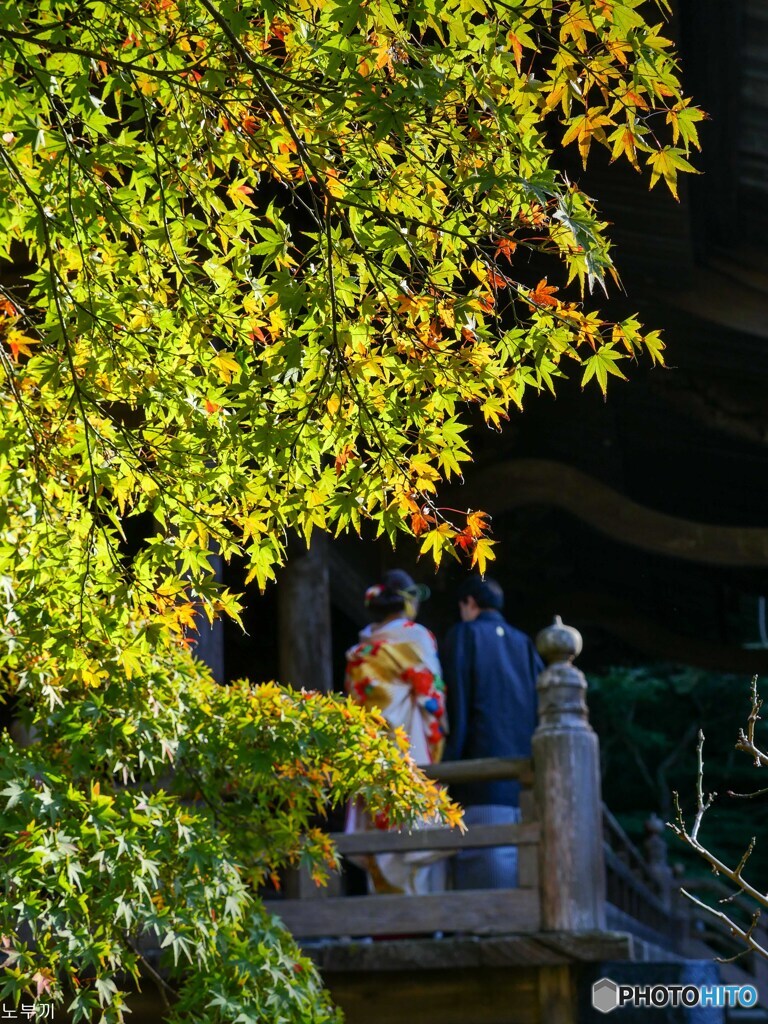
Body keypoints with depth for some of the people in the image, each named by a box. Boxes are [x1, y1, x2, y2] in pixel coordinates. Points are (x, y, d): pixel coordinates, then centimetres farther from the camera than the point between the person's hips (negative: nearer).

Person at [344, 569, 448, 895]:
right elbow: (431, 696, -5)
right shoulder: (416, 637, -2)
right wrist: (435, 746, 2)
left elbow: (354, 703, 13)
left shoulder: (359, 651, 13)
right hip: (412, 752, -5)